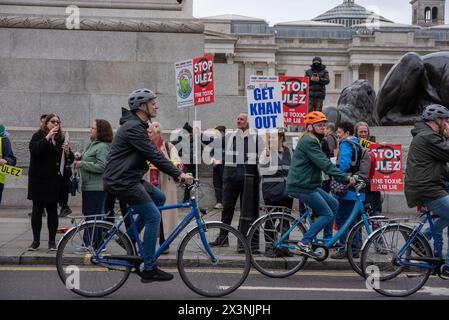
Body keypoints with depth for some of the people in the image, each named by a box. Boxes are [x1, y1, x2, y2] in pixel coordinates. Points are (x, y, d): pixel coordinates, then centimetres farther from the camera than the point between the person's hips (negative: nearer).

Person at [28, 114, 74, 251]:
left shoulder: (61, 139, 9)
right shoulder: (38, 136, 1)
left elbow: (69, 160, 7)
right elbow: (34, 149, -19)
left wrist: (67, 151, -14)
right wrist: (48, 137, -23)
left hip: (54, 180, 2)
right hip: (38, 179, -2)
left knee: (52, 210, 5)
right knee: (37, 210, 4)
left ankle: (52, 241, 12)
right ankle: (36, 241, 12)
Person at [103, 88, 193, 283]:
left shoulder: (137, 126, 17)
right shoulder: (133, 127, -17)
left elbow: (152, 155, 19)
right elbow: (154, 156, -22)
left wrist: (176, 174, 14)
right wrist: (179, 174, -19)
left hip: (128, 178, 10)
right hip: (122, 181, -10)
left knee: (159, 198, 16)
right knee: (153, 217, -8)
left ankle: (130, 236, 16)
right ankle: (149, 269, -2)